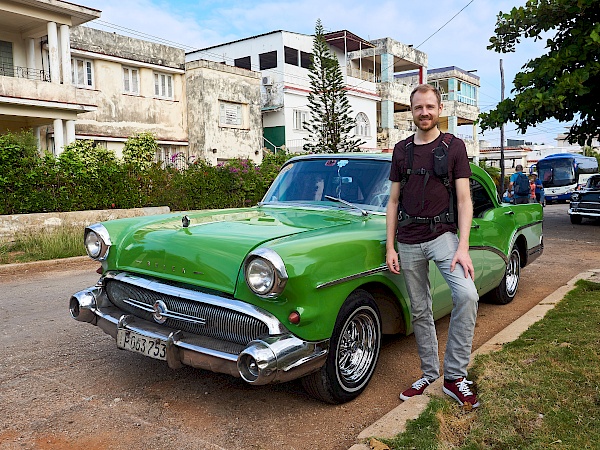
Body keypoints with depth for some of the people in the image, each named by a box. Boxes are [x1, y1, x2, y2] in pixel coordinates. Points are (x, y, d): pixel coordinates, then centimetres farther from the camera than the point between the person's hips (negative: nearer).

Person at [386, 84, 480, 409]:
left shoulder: (454, 146, 1)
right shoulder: (401, 150, 10)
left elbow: (464, 200, -4)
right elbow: (393, 202, 10)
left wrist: (463, 247, -14)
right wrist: (390, 247, 4)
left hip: (442, 234, -3)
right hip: (408, 242, 3)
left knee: (467, 295, -24)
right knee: (420, 312, 8)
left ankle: (455, 376, -10)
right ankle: (429, 374, 24)